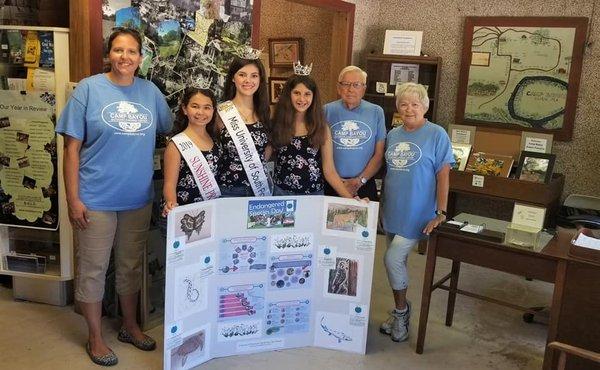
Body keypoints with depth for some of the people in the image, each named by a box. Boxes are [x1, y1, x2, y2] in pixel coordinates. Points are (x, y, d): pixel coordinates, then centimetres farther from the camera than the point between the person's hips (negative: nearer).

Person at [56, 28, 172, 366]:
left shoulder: (151, 92, 3)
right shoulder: (89, 88, -6)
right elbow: (72, 148, -7)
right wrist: (73, 199, -11)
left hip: (139, 198, 4)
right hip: (96, 199, -3)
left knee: (132, 266, 17)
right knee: (93, 269, 8)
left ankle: (130, 326, 35)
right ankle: (95, 338, 26)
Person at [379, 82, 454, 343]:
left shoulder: (437, 135, -8)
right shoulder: (393, 135, 9)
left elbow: (443, 175, -11)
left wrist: (441, 213, -15)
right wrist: (383, 202, 13)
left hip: (417, 213, -6)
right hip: (392, 211, 6)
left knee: (393, 259, -11)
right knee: (397, 261, 14)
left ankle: (401, 311, 13)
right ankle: (399, 312, 32)